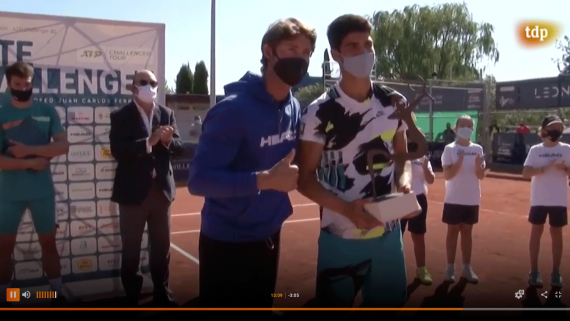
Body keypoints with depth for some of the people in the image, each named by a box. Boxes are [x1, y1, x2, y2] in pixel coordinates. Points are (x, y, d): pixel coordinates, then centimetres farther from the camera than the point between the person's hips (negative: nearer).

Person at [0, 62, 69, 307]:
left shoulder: (48, 112, 2)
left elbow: (63, 146, -7)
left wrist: (28, 150, -15)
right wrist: (31, 163, -14)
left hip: (43, 191, 1)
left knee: (48, 241, 11)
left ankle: (58, 294, 22)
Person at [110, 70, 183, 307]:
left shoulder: (167, 114, 7)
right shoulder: (120, 116, -3)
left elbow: (178, 147, 3)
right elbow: (117, 151, -16)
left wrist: (168, 140, -18)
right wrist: (149, 142, -27)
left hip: (161, 190, 3)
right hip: (133, 192, -3)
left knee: (161, 247, 13)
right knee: (130, 250, 7)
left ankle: (161, 294, 28)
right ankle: (131, 298, 21)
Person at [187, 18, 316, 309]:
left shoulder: (295, 109, 0)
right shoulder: (234, 108, -21)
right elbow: (199, 179, -25)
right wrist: (264, 180, -31)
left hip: (269, 238, 7)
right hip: (226, 243, -7)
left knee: (261, 307, 22)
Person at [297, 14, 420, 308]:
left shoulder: (394, 103, 1)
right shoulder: (319, 113, -12)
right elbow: (305, 179, -8)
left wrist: (404, 182, -9)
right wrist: (346, 209, -22)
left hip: (388, 236, 4)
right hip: (340, 241, -4)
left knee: (390, 304, 17)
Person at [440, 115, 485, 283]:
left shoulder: (478, 149, 3)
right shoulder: (449, 149, -7)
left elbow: (481, 175, 2)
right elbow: (447, 175, -12)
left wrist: (478, 165, -18)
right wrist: (459, 161, -25)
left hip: (472, 199, 3)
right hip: (454, 199, -3)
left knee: (467, 232, 11)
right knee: (453, 231, 5)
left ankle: (467, 268, 18)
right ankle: (450, 268, 12)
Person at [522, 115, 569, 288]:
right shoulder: (535, 149, -1)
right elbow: (526, 173, -9)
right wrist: (544, 168, -22)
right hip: (539, 199, -1)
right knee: (536, 232, 4)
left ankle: (556, 272, 16)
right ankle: (534, 271, 12)